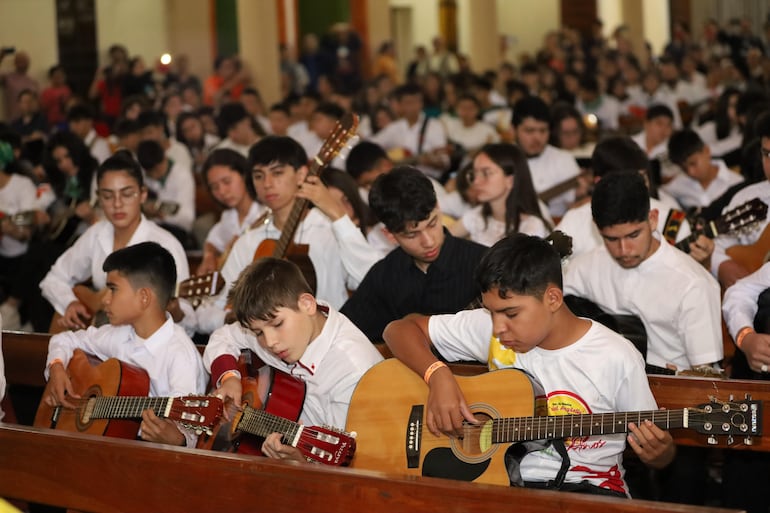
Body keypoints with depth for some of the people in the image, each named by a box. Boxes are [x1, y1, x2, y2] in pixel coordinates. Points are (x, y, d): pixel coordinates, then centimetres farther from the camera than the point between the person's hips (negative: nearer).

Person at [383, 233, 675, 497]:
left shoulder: (618, 359, -4)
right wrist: (438, 375, -8)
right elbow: (400, 329, 10)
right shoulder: (487, 330, 3)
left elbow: (659, 455, 5)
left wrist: (656, 453, -20)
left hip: (590, 490, -2)